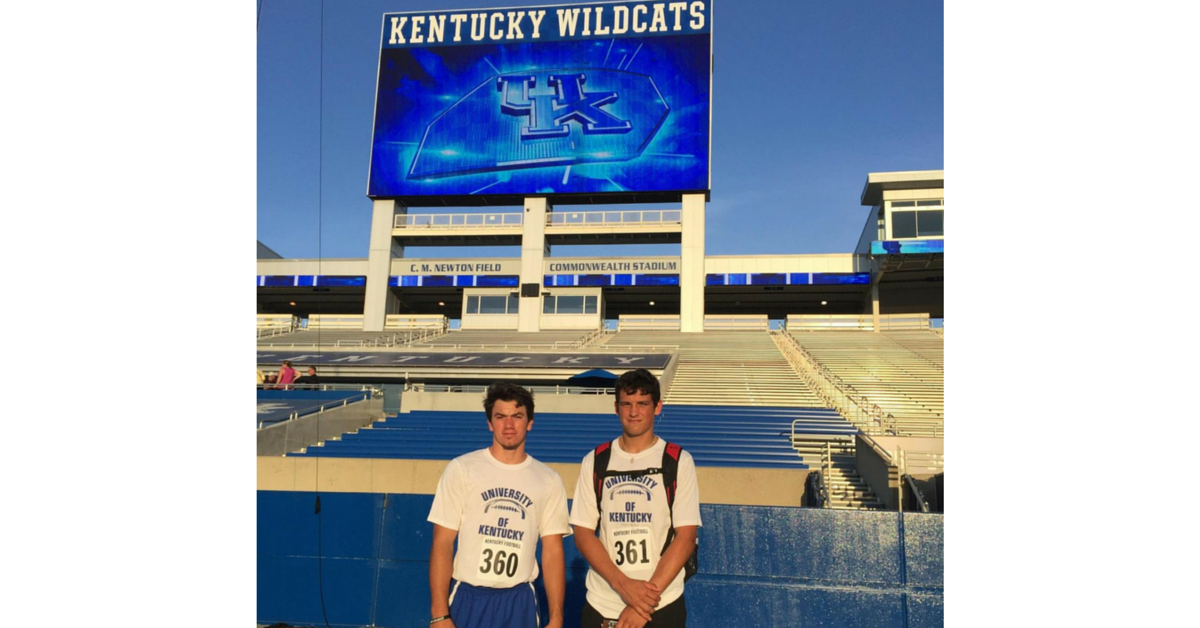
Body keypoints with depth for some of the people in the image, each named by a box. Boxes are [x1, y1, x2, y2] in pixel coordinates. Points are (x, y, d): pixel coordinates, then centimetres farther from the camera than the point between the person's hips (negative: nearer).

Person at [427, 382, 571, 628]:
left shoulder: (548, 480, 3)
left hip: (520, 602, 2)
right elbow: (442, 543, -5)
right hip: (468, 598, -2)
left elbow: (552, 551, 3)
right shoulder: (461, 469, -3)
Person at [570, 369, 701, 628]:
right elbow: (583, 534, -1)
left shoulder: (678, 462, -4)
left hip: (662, 607, -1)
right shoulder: (595, 461, 1)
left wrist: (648, 600, -14)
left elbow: (686, 537, -8)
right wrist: (623, 584, -14)